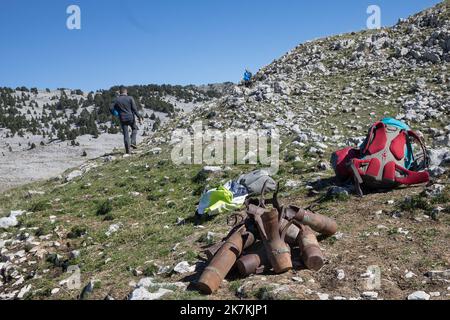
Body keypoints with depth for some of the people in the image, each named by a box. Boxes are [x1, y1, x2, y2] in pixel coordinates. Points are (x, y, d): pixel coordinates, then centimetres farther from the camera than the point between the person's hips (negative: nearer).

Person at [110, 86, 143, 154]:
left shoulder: (116, 100, 2)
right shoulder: (130, 98, -4)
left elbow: (111, 108, -2)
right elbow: (135, 109, -11)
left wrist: (115, 113, 17)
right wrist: (139, 117, -10)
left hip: (122, 119, 2)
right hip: (131, 118, -2)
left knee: (126, 134, 7)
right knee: (134, 128, 25)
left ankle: (127, 150, 6)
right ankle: (133, 142, 5)